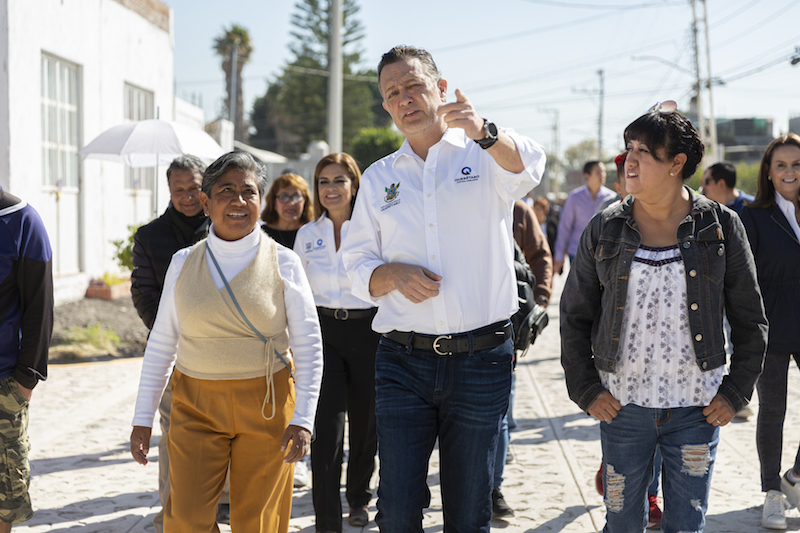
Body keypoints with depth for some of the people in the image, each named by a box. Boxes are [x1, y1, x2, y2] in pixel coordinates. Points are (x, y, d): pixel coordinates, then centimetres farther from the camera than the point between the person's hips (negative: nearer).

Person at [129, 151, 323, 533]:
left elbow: (309, 345, 0)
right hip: (196, 406, 1)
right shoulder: (183, 263, 4)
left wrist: (303, 419, -9)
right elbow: (161, 344, 10)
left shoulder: (283, 264, -2)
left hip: (267, 406, -1)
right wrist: (143, 418, 7)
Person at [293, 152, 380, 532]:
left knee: (365, 422, 12)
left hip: (367, 330, -1)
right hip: (322, 331, 1)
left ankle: (358, 498, 35)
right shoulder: (307, 234, 8)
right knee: (326, 427, -9)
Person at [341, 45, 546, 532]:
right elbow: (358, 267, 13)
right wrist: (392, 275, -11)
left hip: (482, 359, -2)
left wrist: (483, 131, -43)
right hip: (403, 363, 2)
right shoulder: (379, 178, 13)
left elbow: (528, 167, -21)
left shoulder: (488, 154, 3)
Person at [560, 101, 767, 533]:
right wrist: (586, 390, 0)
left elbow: (751, 322, 4)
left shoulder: (720, 227, -2)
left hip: (697, 409, -1)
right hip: (622, 405, 1)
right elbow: (574, 316, 7)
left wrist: (736, 393, -2)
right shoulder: (604, 231, 0)